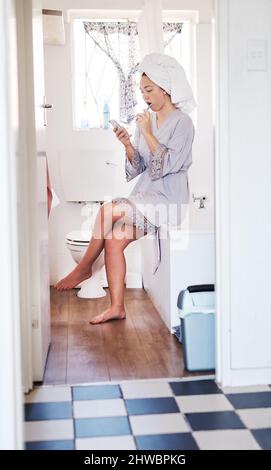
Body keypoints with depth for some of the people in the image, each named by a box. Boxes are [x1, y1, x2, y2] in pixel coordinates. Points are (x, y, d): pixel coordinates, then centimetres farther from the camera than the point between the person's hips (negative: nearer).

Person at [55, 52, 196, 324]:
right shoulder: (148, 121, 14)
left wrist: (148, 134, -13)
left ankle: (84, 268, -5)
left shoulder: (182, 123, -6)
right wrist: (128, 144, -5)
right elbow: (138, 168, 12)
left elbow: (167, 165, -16)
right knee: (114, 239, -15)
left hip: (167, 199, -6)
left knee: (109, 210, -24)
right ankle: (117, 307, -9)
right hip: (145, 197, 7)